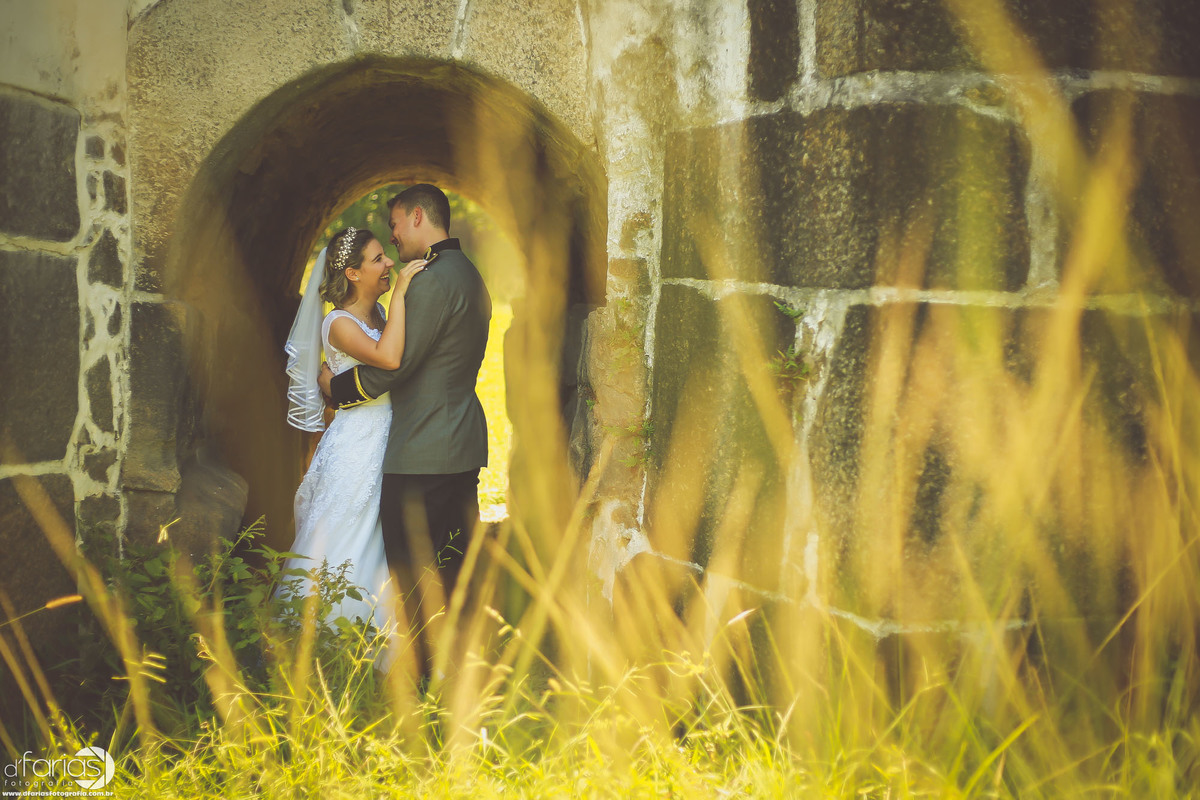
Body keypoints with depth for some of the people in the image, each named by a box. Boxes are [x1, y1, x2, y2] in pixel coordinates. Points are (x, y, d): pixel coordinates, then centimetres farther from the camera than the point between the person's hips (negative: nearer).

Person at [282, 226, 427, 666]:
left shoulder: (381, 314, 11)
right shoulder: (339, 323, -12)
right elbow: (388, 358, -29)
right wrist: (400, 294, -24)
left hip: (389, 447, 8)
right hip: (356, 447, -8)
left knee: (387, 555, 10)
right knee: (344, 552, -2)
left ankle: (380, 660, 18)